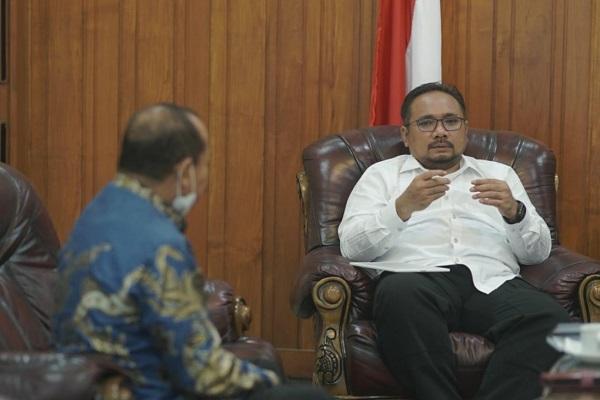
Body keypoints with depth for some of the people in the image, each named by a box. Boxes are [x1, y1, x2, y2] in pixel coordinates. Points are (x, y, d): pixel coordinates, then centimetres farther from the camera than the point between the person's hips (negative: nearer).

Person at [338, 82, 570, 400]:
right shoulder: (381, 174, 22)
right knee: (401, 294, -39)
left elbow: (537, 252, 18)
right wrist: (404, 206, -10)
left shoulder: (499, 174, 28)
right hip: (417, 279, -2)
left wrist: (513, 211, -3)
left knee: (548, 318, -32)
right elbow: (351, 247, 6)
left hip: (493, 282, 2)